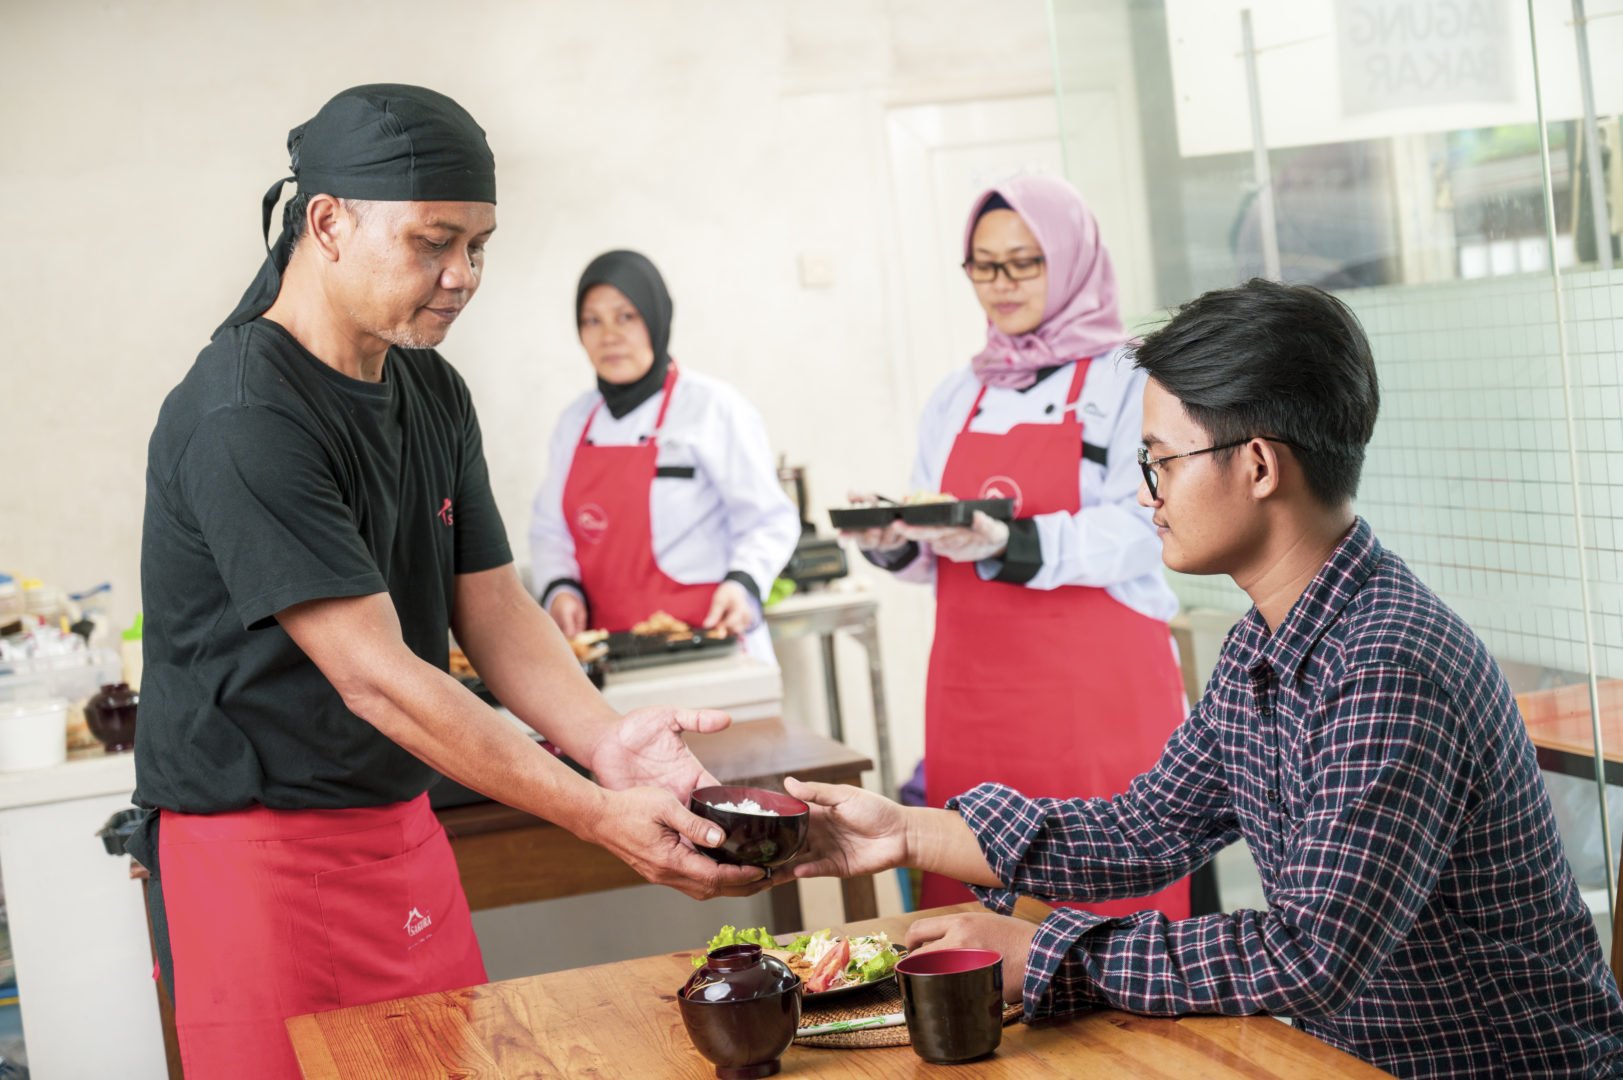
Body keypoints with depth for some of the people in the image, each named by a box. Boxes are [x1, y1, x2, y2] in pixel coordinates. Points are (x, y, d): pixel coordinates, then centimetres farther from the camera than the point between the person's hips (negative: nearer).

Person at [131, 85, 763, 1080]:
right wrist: (600, 817, -26)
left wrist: (605, 736, -15)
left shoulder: (435, 394, 7)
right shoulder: (239, 421, -21)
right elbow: (376, 678, -24)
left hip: (404, 831, 8)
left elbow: (493, 607, 5)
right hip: (259, 846, -7)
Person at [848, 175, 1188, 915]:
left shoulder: (1127, 382, 1)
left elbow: (1137, 534, -13)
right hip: (974, 700, 5)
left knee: (1107, 901, -7)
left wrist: (1011, 547, -26)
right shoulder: (956, 399, 17)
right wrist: (892, 544, -3)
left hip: (1098, 694, -5)